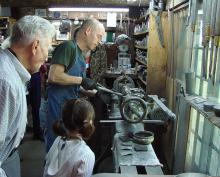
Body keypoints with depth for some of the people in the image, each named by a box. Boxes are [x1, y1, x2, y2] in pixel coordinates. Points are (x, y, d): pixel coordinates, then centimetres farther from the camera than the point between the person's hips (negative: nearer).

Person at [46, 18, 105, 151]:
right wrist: (82, 80, -18)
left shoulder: (81, 55, 14)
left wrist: (96, 94, 9)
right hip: (58, 107, -9)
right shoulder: (68, 47, -14)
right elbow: (53, 76, -25)